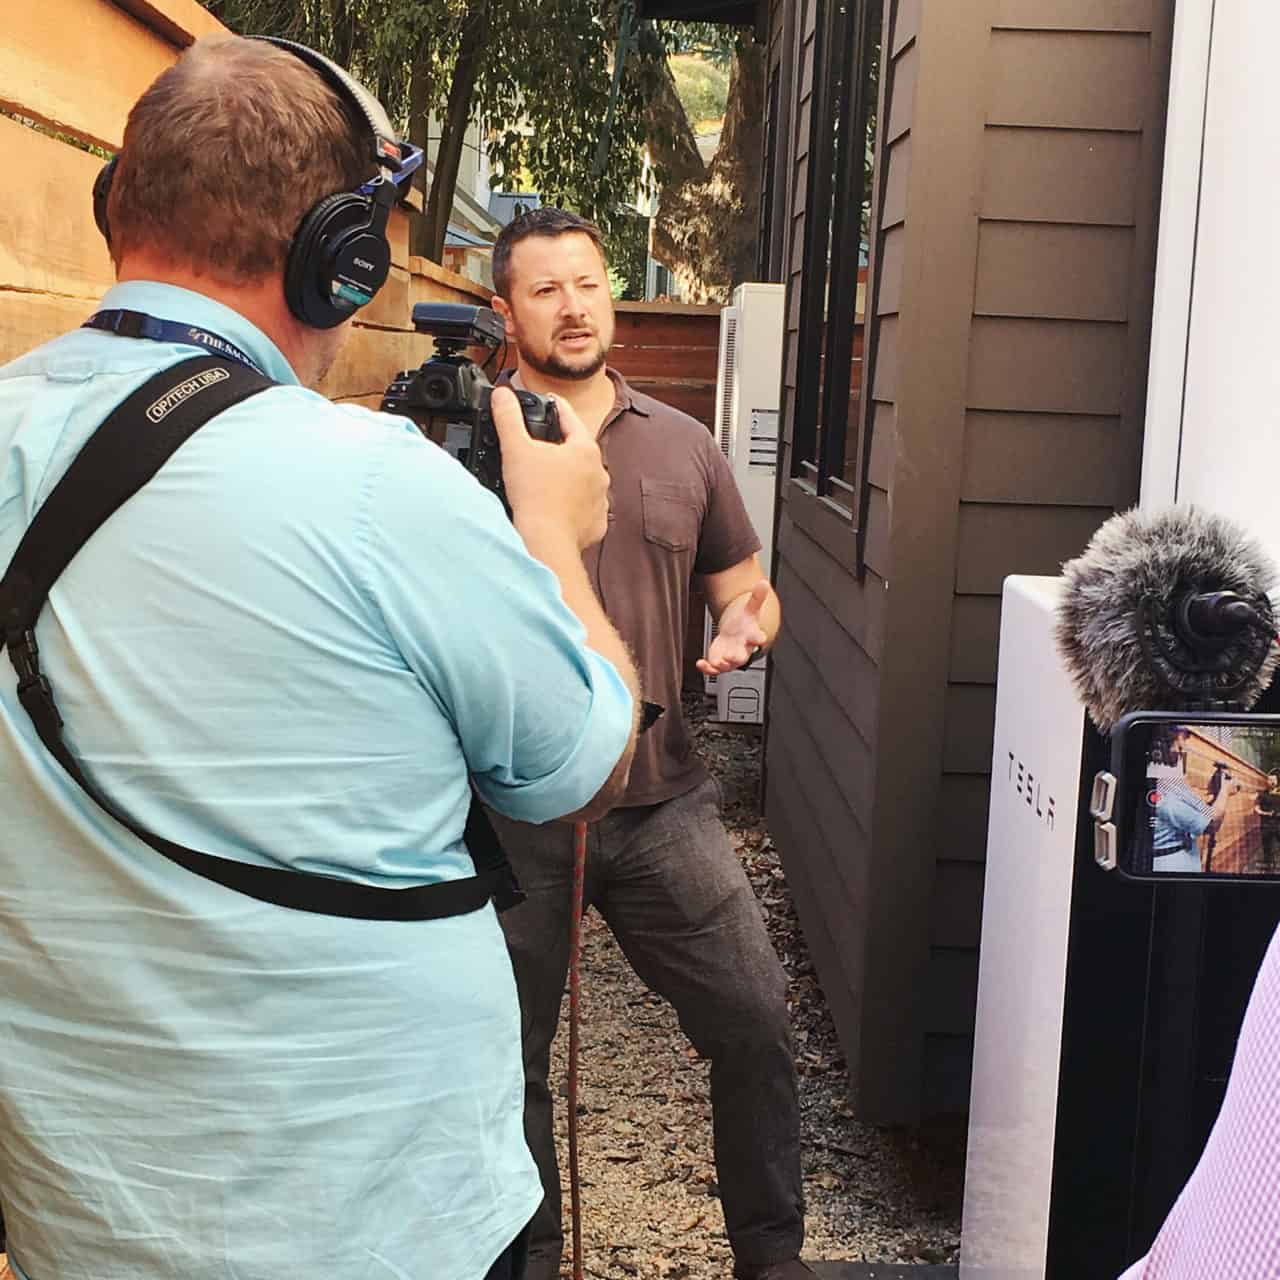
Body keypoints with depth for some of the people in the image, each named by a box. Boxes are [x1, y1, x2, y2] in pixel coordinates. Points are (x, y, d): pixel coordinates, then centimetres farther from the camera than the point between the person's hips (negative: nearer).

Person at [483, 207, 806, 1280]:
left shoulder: (683, 447, 8)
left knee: (756, 1023, 2)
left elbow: (750, 589, 16)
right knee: (509, 1058, 11)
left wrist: (748, 627, -7)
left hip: (664, 801, 3)